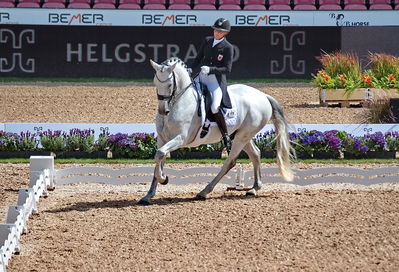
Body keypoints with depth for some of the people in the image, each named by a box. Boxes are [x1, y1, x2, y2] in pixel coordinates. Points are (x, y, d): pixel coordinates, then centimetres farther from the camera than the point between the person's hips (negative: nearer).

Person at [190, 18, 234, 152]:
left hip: (217, 81, -7)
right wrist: (190, 69, 3)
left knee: (215, 108, -26)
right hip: (202, 77, 7)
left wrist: (211, 69, -25)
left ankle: (225, 136, -12)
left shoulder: (228, 48, -8)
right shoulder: (207, 41, 9)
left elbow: (227, 69, -13)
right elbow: (199, 58, 18)